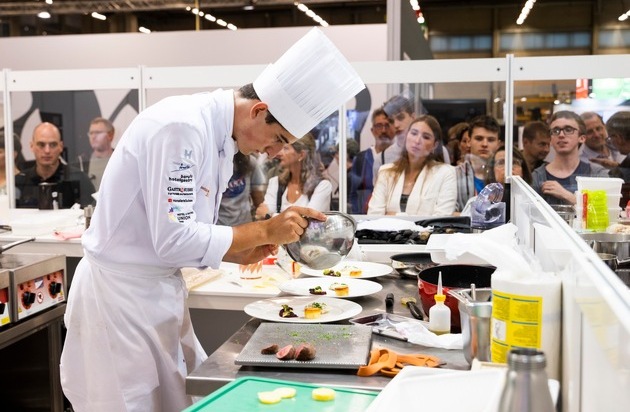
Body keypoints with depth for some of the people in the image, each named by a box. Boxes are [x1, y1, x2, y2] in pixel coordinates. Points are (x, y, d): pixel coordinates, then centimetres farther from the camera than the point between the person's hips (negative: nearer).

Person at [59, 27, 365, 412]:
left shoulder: (220, 137, 6)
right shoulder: (181, 127, -23)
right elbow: (174, 240, -26)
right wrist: (265, 230, -20)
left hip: (159, 291, 9)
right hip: (121, 294, -9)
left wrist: (240, 253, -2)